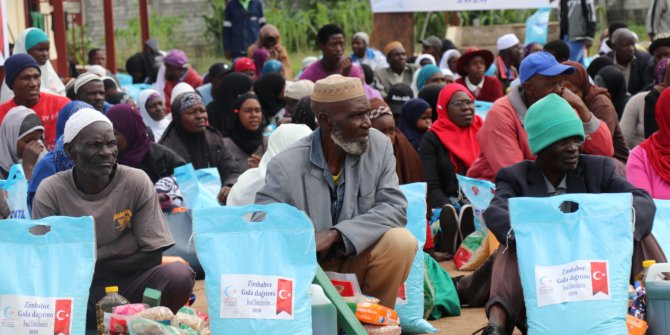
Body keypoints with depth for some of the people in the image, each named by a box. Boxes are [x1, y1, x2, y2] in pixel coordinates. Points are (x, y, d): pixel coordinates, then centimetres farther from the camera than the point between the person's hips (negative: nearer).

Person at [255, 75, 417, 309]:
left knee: (401, 241, -24)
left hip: (357, 260, 2)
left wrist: (336, 234, -24)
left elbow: (395, 208, -12)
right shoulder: (285, 167, -15)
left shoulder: (379, 146, -7)